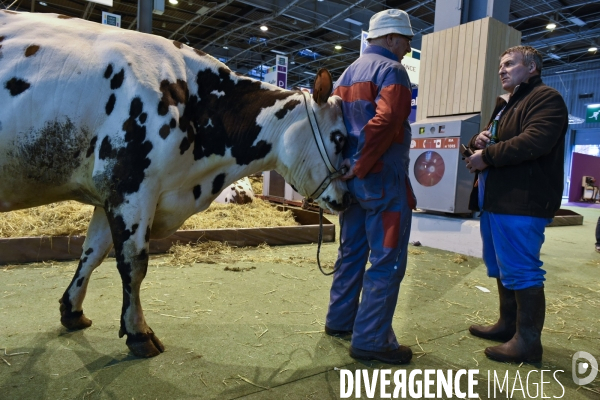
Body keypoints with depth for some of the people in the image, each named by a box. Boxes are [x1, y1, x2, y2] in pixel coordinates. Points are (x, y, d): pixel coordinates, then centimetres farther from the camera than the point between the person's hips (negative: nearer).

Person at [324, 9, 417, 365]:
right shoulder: (391, 70, -8)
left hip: (355, 179, 9)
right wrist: (360, 168, -19)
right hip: (383, 178, -9)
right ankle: (370, 340, 4)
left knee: (352, 252, 16)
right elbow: (385, 120, -24)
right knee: (387, 260, -2)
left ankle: (340, 320, 27)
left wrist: (347, 166, 11)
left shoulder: (348, 73, 19)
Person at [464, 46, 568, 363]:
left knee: (521, 271, -5)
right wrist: (478, 141, 3)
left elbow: (535, 141, -23)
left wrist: (487, 156, -16)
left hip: (522, 201, -10)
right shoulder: (504, 104, 24)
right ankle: (508, 324, 29)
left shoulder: (546, 98, -6)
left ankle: (528, 340, 6)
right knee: (502, 268, 16)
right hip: (495, 200, 10)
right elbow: (486, 144, 27)